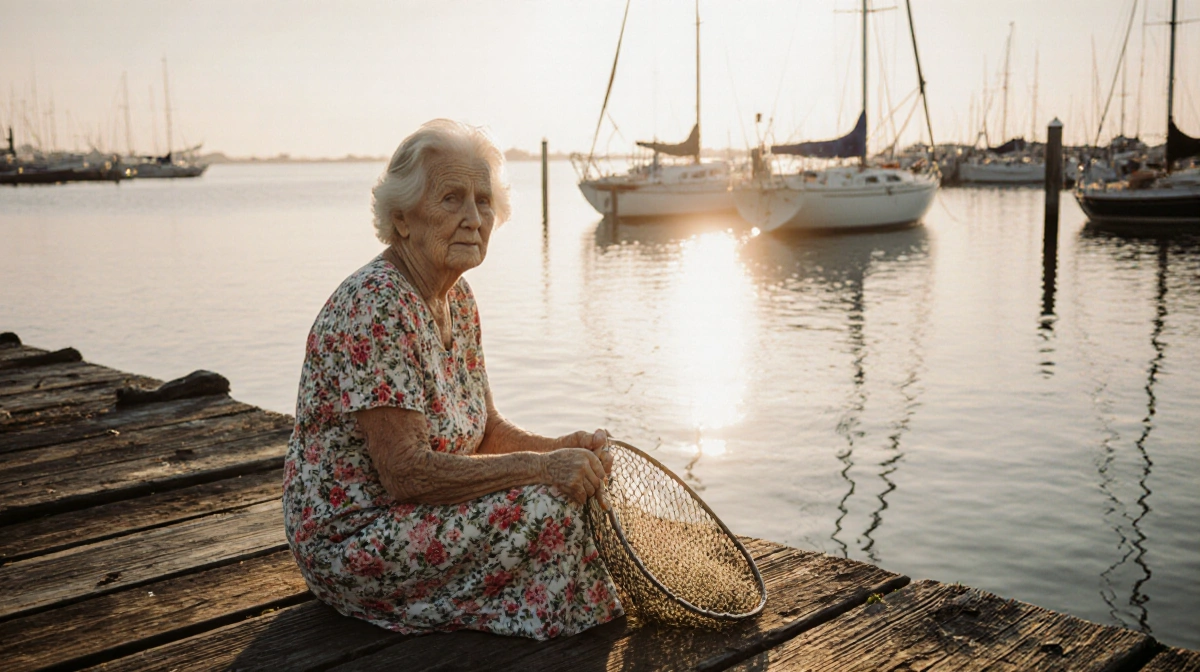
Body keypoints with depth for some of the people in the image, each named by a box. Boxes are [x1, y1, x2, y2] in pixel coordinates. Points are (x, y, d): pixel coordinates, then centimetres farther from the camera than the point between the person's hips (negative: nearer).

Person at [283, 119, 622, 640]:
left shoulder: (456, 297, 5)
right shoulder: (376, 306, -24)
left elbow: (485, 429, 8)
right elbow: (406, 472, -28)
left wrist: (561, 449, -11)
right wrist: (539, 466, -27)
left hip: (408, 510, 9)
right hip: (350, 536, -9)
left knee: (570, 483, 2)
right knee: (543, 507, -20)